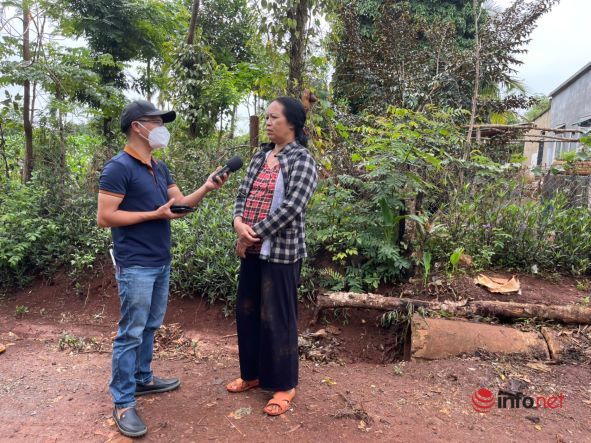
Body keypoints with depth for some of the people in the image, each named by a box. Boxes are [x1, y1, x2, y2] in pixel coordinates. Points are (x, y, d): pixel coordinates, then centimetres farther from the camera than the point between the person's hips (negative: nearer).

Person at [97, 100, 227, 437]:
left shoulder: (160, 168, 12)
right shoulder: (119, 168, -14)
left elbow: (181, 202, 11)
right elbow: (104, 217, -18)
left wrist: (206, 188, -6)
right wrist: (155, 214, -18)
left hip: (161, 262, 8)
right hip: (136, 266, -8)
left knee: (150, 327, 19)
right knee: (131, 333, 0)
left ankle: (143, 379, 36)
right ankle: (123, 403, 14)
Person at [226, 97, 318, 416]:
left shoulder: (301, 160, -9)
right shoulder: (260, 156, 12)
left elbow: (291, 207, -19)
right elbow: (243, 193, 10)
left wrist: (254, 233, -16)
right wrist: (239, 223, -10)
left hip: (281, 251, -7)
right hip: (252, 250, 7)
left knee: (277, 317, 2)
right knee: (247, 311, 15)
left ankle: (284, 385, 21)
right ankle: (253, 373, 35)